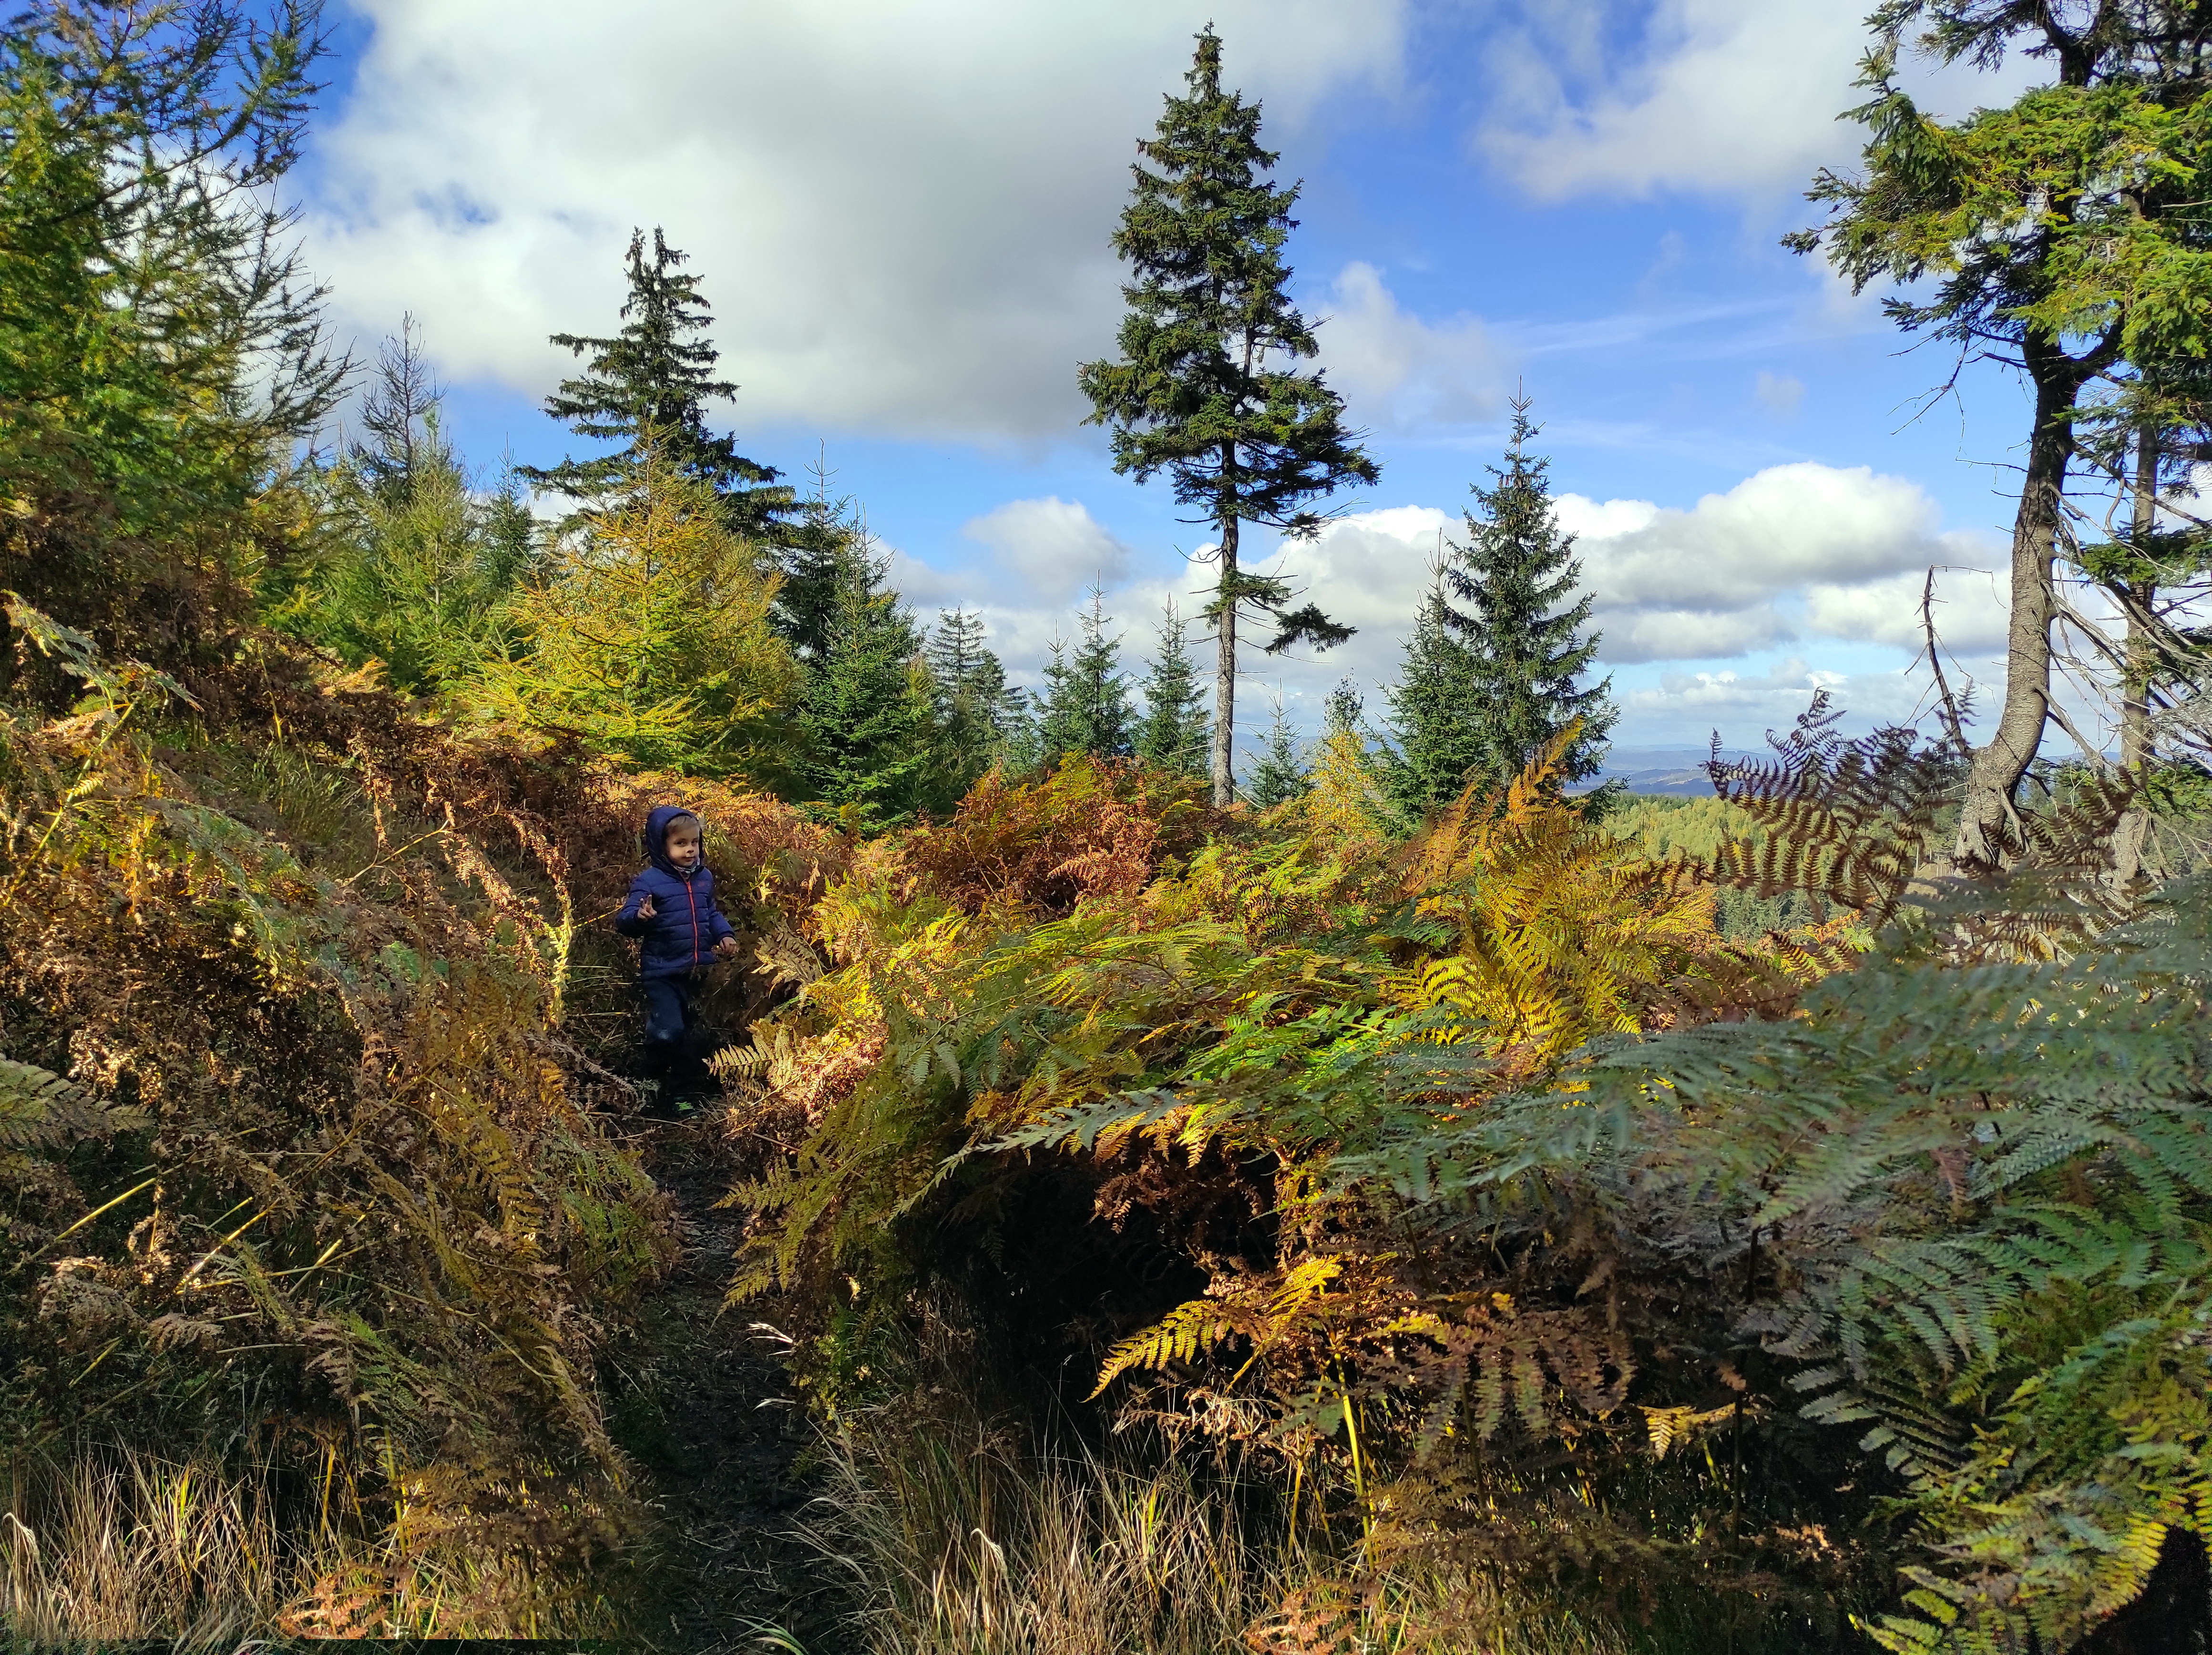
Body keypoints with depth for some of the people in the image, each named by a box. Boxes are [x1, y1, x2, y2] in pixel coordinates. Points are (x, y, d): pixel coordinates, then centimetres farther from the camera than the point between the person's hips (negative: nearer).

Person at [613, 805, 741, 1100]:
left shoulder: (704, 877, 6)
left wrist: (725, 934, 6)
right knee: (667, 1033, -16)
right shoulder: (649, 881, -13)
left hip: (701, 972, 6)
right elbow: (624, 921, -19)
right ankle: (660, 1077, 13)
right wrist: (640, 917, -40)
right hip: (663, 974, -6)